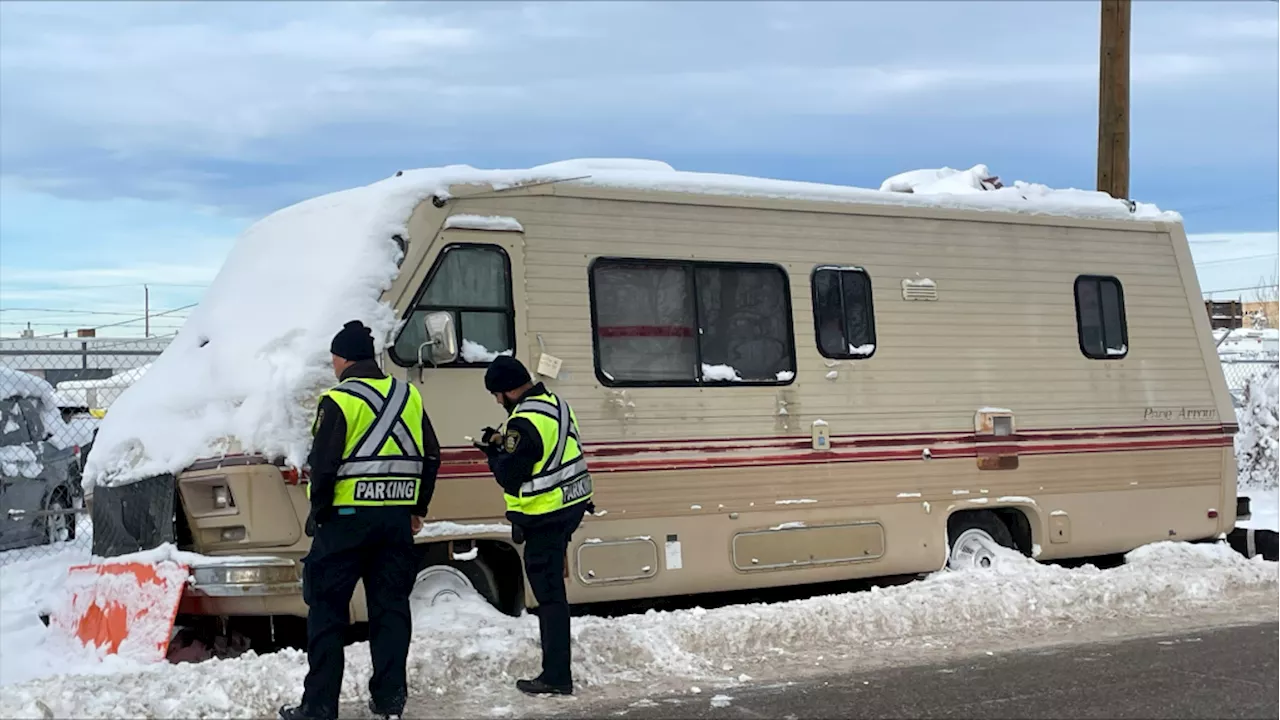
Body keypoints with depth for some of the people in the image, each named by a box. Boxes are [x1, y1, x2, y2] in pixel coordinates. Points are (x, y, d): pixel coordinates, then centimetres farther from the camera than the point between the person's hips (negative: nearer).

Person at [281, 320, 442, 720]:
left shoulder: (340, 401, -10)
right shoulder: (409, 396, 10)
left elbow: (323, 465, -13)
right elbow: (430, 457, 14)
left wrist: (318, 514, -2)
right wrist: (418, 508, 20)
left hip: (348, 518, -6)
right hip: (397, 519, 6)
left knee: (326, 609, 2)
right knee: (391, 605, 11)